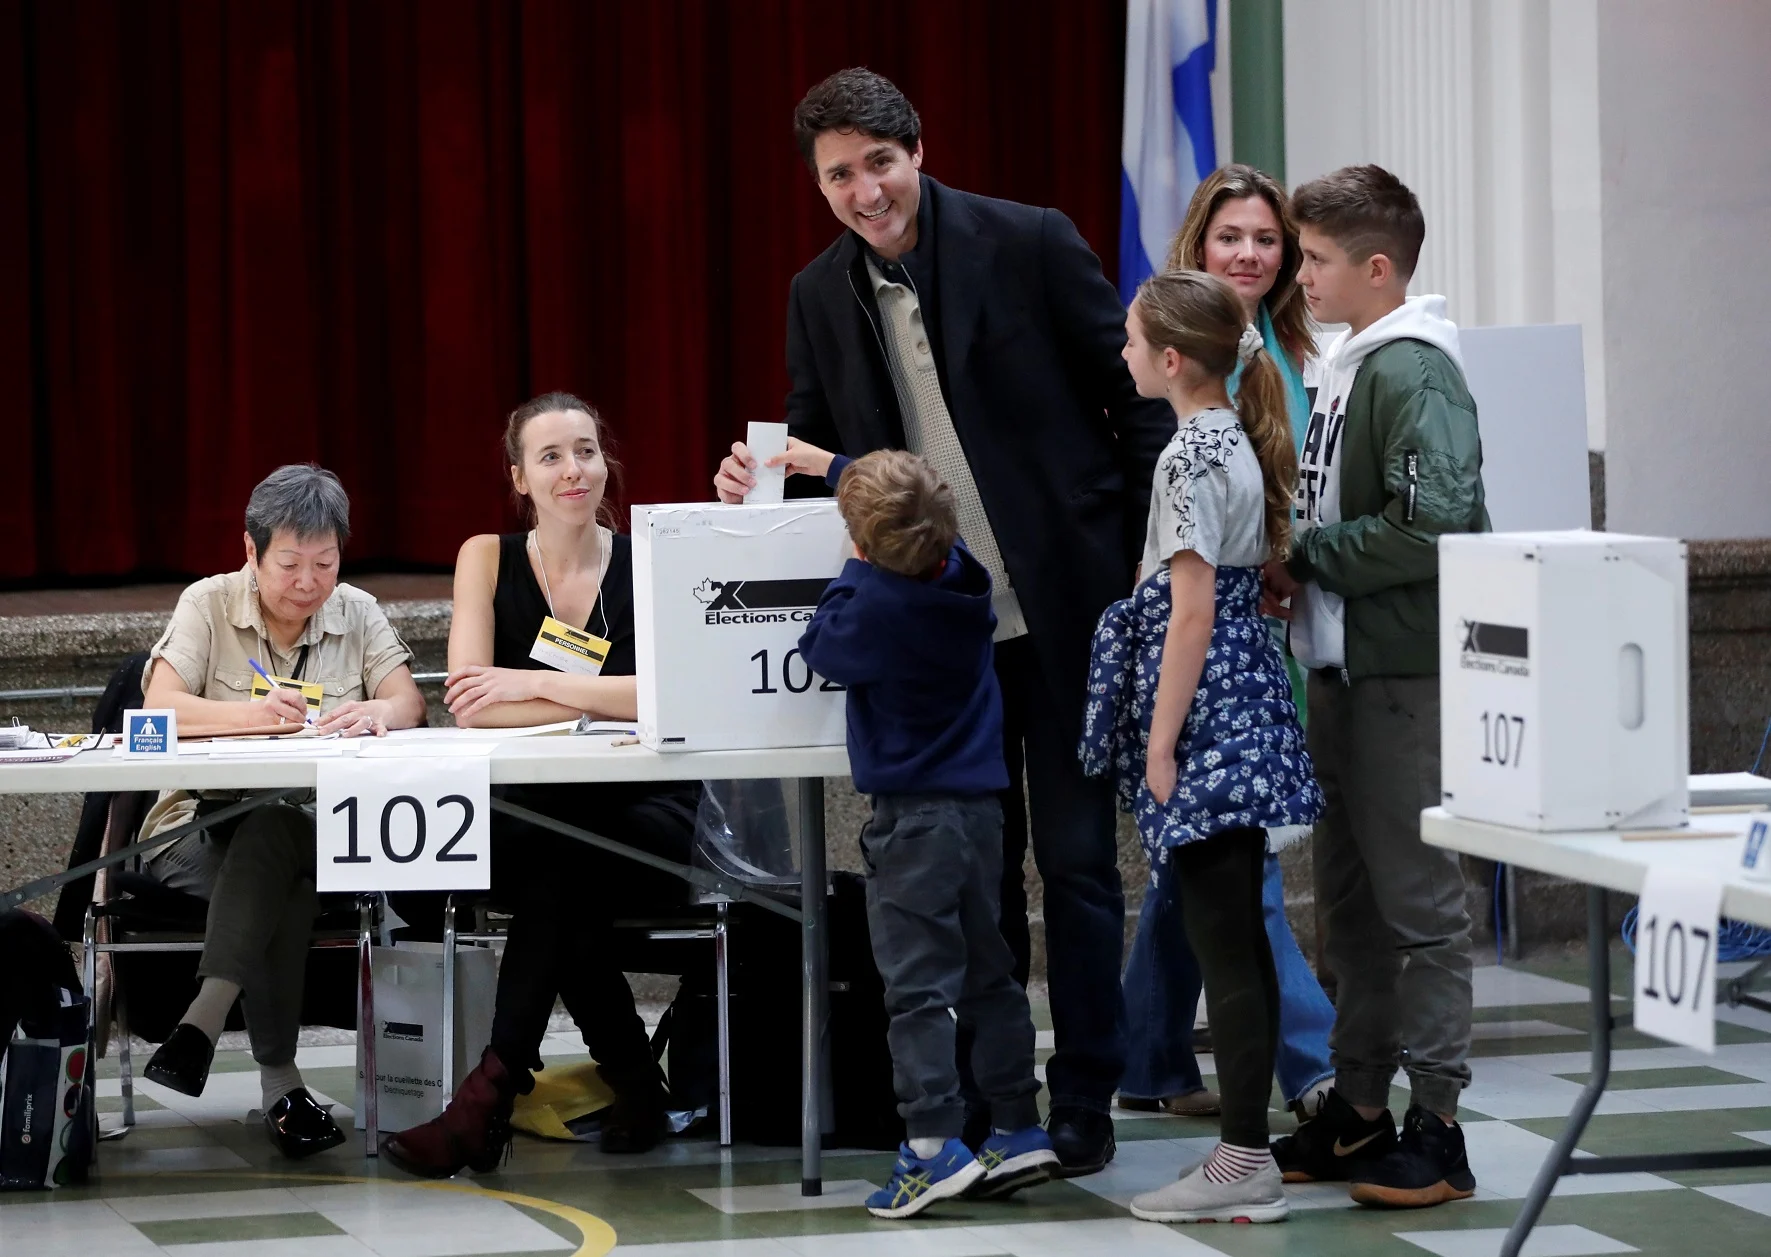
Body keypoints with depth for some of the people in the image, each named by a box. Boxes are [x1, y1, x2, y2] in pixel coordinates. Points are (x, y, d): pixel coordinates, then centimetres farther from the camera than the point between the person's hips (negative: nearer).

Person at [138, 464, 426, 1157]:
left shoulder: (357, 613, 11)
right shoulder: (208, 605, 3)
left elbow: (409, 702, -2)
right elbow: (161, 708, -12)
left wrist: (376, 713, -28)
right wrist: (252, 714, -31)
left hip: (317, 834, 2)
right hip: (200, 831, -1)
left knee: (279, 841, -35)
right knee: (275, 826, -36)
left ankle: (206, 1018, -43)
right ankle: (278, 1078, -40)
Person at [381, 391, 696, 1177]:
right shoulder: (489, 559, 3)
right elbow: (472, 708, -9)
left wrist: (530, 684, -21)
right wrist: (598, 699, -17)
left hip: (647, 823, -1)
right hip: (529, 819, 1)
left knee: (556, 857, -33)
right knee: (549, 871, -33)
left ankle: (492, 1092, -32)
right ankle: (632, 1084, -18)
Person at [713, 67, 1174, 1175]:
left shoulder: (1030, 244, -8)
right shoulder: (821, 296, 5)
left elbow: (1137, 401, -5)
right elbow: (821, 453, 14)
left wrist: (1161, 568, -9)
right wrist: (761, 483, -9)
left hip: (1063, 606, -4)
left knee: (1076, 856, 1)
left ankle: (1084, 1100, 8)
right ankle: (986, 1095, 18)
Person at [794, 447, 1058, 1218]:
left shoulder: (877, 605, -21)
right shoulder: (960, 573, 2)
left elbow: (819, 647, -3)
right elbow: (918, 512, 22)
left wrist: (853, 571, 5)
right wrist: (832, 466, 32)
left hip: (913, 817, -7)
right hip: (980, 804, 8)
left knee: (917, 987, -7)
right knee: (988, 975, 14)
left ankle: (933, 1146, -13)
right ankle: (1020, 1130, 16)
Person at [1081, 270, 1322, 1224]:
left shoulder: (1191, 457, -15)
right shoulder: (1239, 441, 13)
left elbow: (1191, 608, -18)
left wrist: (1161, 743, -17)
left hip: (1201, 709, -10)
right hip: (1244, 696, 10)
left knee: (1220, 940, -7)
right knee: (1237, 938, 11)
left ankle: (1243, 1165, -6)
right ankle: (1245, 1143, 15)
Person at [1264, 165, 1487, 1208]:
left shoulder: (1413, 372, -15)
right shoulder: (1348, 368, 14)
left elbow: (1430, 526, -25)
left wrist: (1304, 557, -14)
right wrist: (1297, 567, 4)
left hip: (1406, 672, -10)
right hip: (1345, 667, 10)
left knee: (1419, 897, -5)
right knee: (1353, 896, 15)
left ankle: (1438, 1130, -1)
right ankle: (1360, 1110, 23)